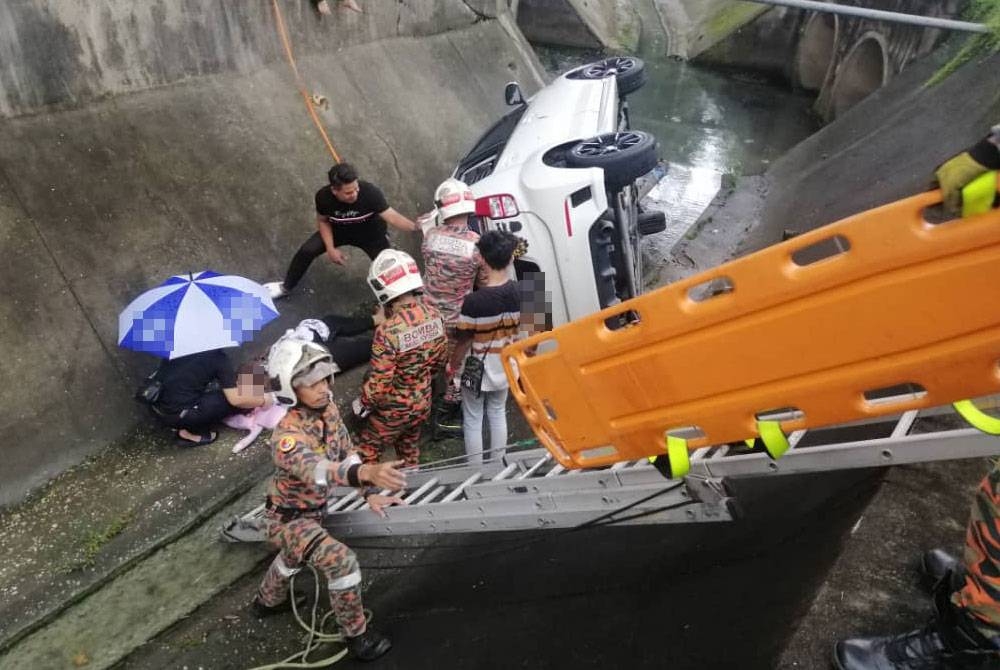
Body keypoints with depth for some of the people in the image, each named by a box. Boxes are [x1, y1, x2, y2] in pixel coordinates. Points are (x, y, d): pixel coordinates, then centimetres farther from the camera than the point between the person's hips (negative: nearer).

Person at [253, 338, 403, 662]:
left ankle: (268, 600, 63)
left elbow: (347, 452, -3)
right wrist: (367, 473, -76)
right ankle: (357, 635, 0)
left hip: (312, 509, 8)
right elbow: (316, 468, -58)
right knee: (341, 561, -23)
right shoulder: (288, 435, -38)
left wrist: (370, 494, -13)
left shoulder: (328, 410, -14)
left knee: (293, 558, 33)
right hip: (288, 519, -8)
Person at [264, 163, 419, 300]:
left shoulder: (370, 192, -37)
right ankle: (286, 286, 17)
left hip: (370, 233, -1)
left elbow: (392, 217, -39)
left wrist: (416, 226, -57)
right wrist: (331, 248, -17)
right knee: (307, 251, -9)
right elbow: (323, 221, -9)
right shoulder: (323, 196, -28)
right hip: (338, 230, 2)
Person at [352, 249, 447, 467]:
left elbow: (379, 384, -25)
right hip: (422, 403, 6)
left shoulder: (388, 331, -33)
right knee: (409, 451, 28)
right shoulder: (434, 315, -13)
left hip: (394, 409, -6)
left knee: (367, 454, 17)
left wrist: (362, 403, -5)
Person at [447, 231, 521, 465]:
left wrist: (452, 365, -1)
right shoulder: (518, 292, -14)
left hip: (477, 369, -4)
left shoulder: (474, 301, -28)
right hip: (504, 367, 5)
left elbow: (464, 340, -17)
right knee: (498, 414, 24)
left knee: (473, 421, 14)